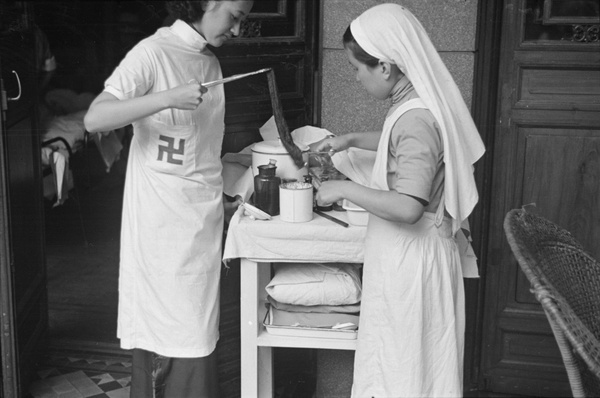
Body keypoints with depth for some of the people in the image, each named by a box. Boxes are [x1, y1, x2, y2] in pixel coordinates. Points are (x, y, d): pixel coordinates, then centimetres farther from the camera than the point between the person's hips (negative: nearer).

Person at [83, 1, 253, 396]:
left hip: (201, 221, 7)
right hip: (163, 225, -7)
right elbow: (95, 118, -21)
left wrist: (220, 202, 12)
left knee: (197, 334, 13)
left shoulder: (210, 62, 11)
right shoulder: (153, 53, -11)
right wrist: (167, 98, -29)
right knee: (170, 336, -1)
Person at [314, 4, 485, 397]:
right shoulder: (418, 104, 3)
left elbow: (407, 207, -33)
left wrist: (345, 189, -21)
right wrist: (352, 140, 20)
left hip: (410, 259, -9)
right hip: (407, 253, 9)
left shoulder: (415, 119, -25)